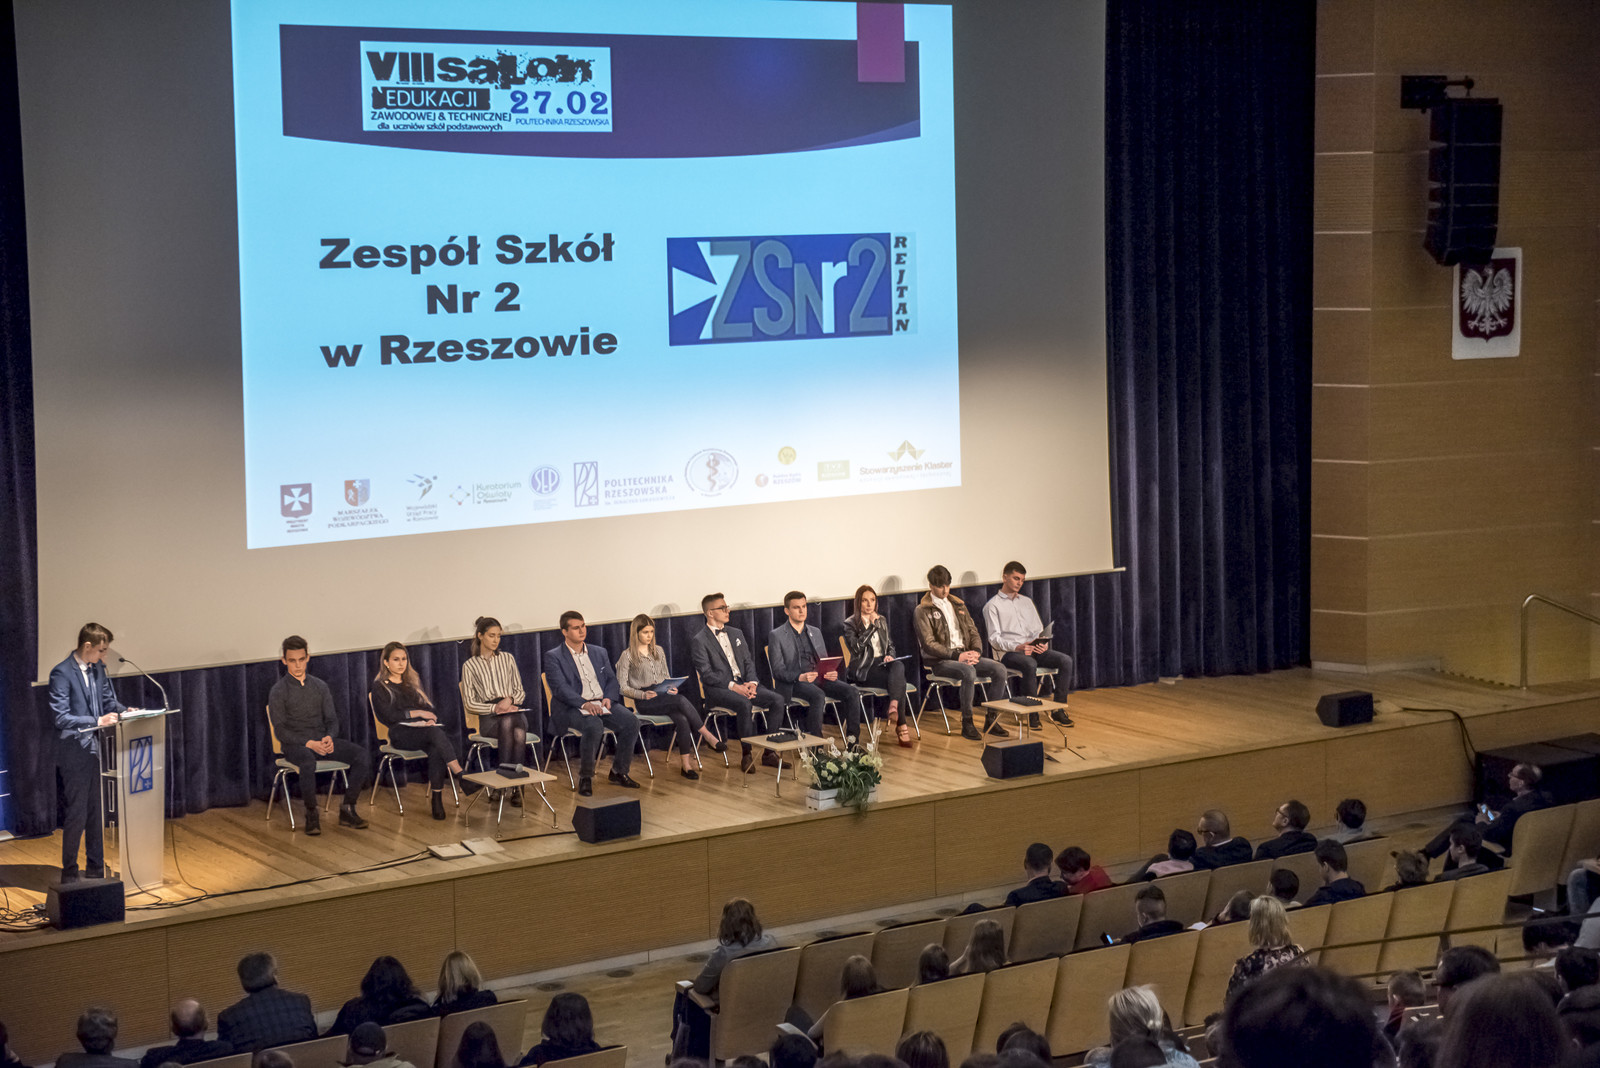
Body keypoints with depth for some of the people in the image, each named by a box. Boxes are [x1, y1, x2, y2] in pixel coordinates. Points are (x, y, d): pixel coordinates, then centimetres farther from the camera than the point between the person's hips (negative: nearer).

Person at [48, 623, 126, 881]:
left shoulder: (97, 668, 7)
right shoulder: (62, 673, -16)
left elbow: (108, 699, 18)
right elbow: (62, 718, -20)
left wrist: (124, 710, -3)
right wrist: (98, 721, -27)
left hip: (97, 750, 7)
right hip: (75, 753, -7)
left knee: (97, 812, 14)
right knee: (76, 816, -2)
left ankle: (96, 868, 25)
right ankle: (69, 872, 11)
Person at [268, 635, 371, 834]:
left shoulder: (320, 686, 13)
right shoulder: (278, 691, -2)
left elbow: (331, 719, 14)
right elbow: (280, 730, -7)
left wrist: (328, 737, -11)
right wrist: (309, 743, -20)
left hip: (322, 741, 5)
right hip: (294, 744, -5)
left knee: (362, 754, -20)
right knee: (308, 761, -41)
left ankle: (347, 810, -14)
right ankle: (311, 815, -23)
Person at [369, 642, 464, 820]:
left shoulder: (413, 683, 27)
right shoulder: (380, 687, 10)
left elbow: (430, 708, 22)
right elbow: (388, 715, -4)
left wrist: (431, 719, -1)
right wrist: (418, 713, -7)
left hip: (423, 729, 5)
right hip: (400, 733, -4)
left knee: (436, 748, -33)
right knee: (436, 733, -35)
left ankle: (436, 797, -36)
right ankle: (460, 774, -46)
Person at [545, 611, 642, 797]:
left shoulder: (599, 653, 20)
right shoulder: (553, 658, 2)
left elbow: (611, 680, 16)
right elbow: (560, 688, -11)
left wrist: (609, 698, -8)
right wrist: (584, 704, -26)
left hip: (602, 703, 5)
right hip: (572, 707, -5)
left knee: (631, 721, -20)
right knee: (594, 726, -36)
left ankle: (619, 771, -3)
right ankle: (585, 777, -20)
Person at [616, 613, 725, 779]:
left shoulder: (658, 651, 18)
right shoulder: (627, 656, 1)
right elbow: (623, 688, -2)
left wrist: (671, 688, 0)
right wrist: (643, 694, -18)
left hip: (663, 697, 5)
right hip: (644, 702, -5)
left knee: (682, 719, -29)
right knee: (681, 700, -32)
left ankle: (686, 764, -32)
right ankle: (709, 737, -25)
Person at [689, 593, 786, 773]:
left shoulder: (736, 634, 19)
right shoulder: (698, 641, -3)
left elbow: (749, 661, 16)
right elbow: (706, 674, -11)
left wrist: (751, 682, -5)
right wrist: (733, 686, -21)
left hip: (743, 684, 6)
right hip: (718, 689, -6)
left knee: (777, 699, -16)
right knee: (744, 704, -36)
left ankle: (769, 753, -11)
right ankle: (747, 755, -24)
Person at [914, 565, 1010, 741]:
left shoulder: (958, 604, 19)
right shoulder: (923, 610, -1)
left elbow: (973, 631, 17)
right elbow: (929, 644, -11)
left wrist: (976, 651, -5)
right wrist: (956, 655, -19)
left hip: (965, 654, 6)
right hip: (940, 660, -6)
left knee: (999, 669, -17)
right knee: (969, 672, -37)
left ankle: (991, 719, -8)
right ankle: (967, 723, -25)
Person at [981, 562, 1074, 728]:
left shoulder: (1027, 602, 24)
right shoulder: (993, 605, 5)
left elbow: (1039, 630, 20)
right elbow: (994, 639, -5)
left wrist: (1043, 644, -5)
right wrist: (1017, 647, -23)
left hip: (1033, 651, 6)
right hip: (1009, 653, -6)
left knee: (1066, 660, -19)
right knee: (1030, 664, -39)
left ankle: (1058, 709, -18)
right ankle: (1033, 713, -30)